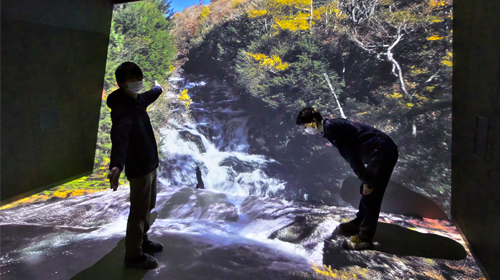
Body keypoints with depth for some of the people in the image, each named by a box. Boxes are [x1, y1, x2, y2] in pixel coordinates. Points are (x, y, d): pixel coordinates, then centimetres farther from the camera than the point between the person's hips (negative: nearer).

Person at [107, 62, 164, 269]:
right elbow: (119, 137, -43)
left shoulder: (137, 100, 6)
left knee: (148, 207, 22)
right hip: (139, 168, -10)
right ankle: (134, 256, 18)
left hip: (150, 164, 10)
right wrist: (116, 165, -59)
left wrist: (157, 89, 54)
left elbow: (148, 97, 32)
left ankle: (141, 240, 41)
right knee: (139, 213, 2)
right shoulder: (122, 109, -24)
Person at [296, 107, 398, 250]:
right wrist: (365, 179, 16)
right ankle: (359, 223, 35)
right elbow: (351, 153, 16)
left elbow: (349, 155, -19)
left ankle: (364, 238, 5)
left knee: (371, 196, -4)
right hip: (383, 151, 10)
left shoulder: (331, 128, -17)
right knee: (366, 191, 20)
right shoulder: (333, 125, 12)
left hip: (382, 153, -10)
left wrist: (366, 180, -14)